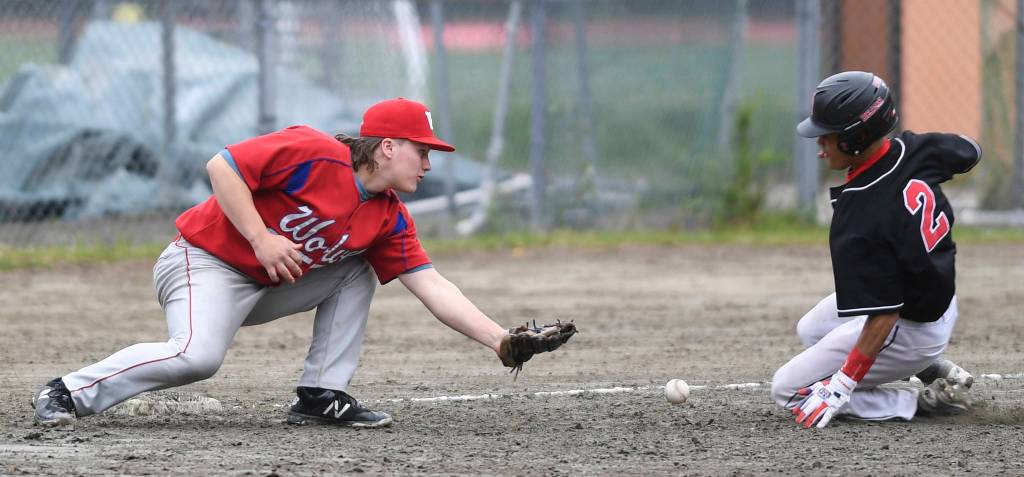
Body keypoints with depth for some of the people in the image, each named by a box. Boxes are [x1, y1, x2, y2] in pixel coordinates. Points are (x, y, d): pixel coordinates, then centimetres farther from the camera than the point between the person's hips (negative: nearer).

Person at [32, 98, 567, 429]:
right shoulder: (314, 154, -20)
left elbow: (433, 288, 0)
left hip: (269, 285, 8)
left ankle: (321, 395, 1)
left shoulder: (389, 219, 3)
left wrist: (500, 340, -10)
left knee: (355, 272, 3)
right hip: (204, 262, -8)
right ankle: (69, 394, -19)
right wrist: (260, 237, -25)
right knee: (197, 355, -32)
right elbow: (222, 166, -21)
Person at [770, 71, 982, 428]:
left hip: (912, 330, -9)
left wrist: (839, 388, -26)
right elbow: (970, 152, 9)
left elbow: (884, 316, -32)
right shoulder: (914, 151, -14)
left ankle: (925, 403, -1)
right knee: (811, 330, 29)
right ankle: (940, 372, 18)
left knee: (788, 391, 0)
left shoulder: (858, 219, -35)